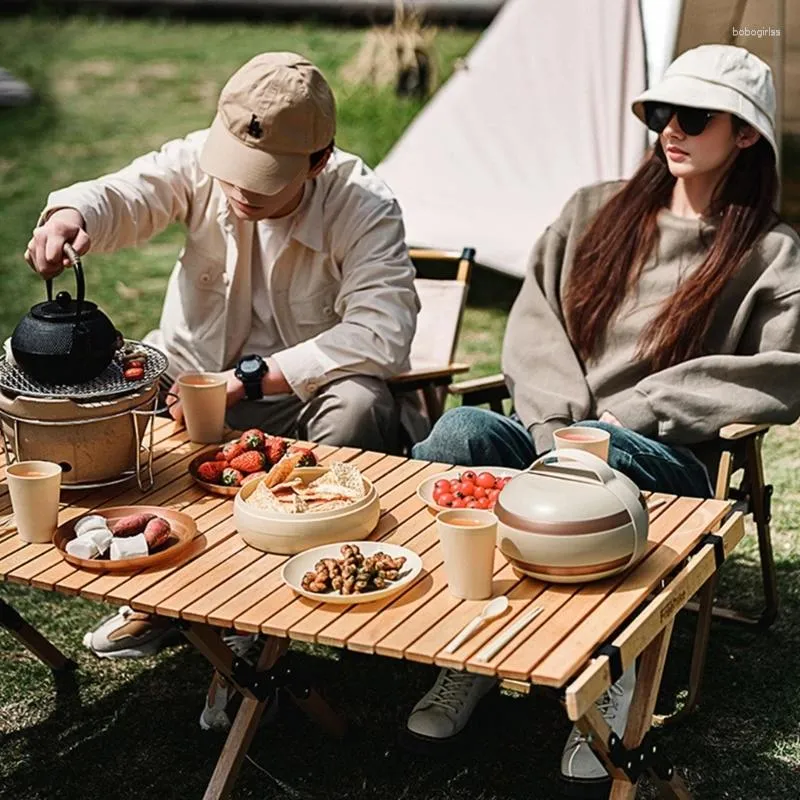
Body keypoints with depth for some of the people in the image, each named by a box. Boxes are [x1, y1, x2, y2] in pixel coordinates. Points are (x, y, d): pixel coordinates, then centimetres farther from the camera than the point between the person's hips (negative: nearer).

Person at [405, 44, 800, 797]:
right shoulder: (594, 211, 15)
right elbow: (532, 326, 8)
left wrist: (634, 411, -14)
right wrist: (559, 423, -11)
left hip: (667, 461, -3)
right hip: (553, 435, 3)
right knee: (458, 433, -29)